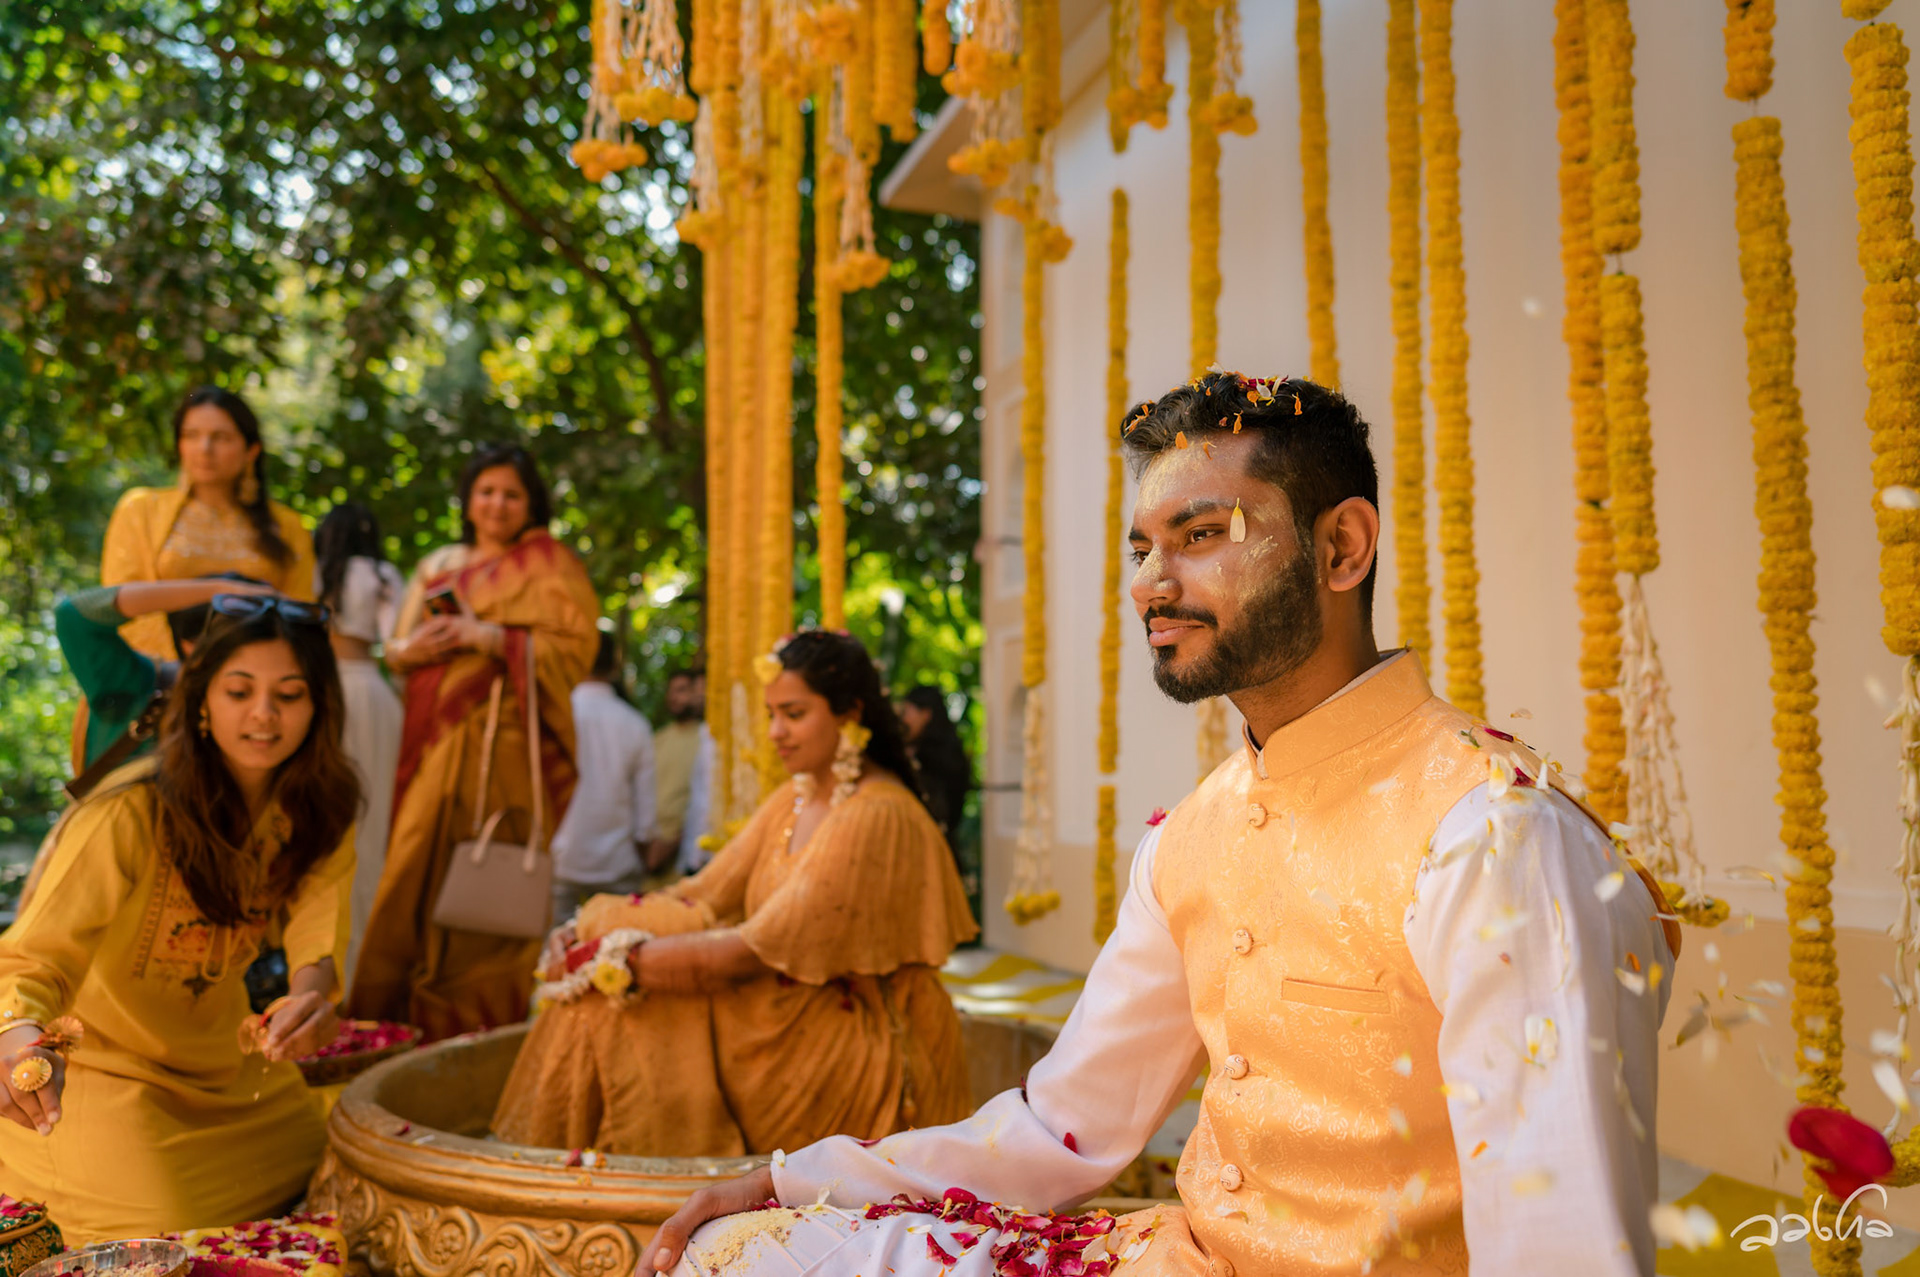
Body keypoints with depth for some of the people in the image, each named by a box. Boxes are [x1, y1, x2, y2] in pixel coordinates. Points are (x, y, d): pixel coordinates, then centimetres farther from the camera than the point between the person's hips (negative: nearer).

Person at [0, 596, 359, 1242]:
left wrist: (313, 992, -45)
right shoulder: (129, 814, -29)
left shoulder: (317, 810, -11)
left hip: (222, 1065, 6)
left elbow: (319, 919, -23)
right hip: (100, 1071, -6)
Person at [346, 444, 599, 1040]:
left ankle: (484, 1023, 1)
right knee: (420, 873, 0)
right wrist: (410, 649, -4)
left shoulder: (549, 565, 6)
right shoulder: (438, 566, 21)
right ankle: (414, 1017, 8)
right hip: (437, 743, 5)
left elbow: (574, 649, -6)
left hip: (504, 744, -5)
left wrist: (487, 638, -13)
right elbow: (396, 646, 20)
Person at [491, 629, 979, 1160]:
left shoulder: (878, 817, -19)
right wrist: (584, 936, -10)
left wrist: (606, 961, -19)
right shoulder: (793, 801, 10)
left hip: (865, 1046, -8)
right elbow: (705, 896, 5)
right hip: (790, 1012, 8)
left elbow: (755, 953, -23)